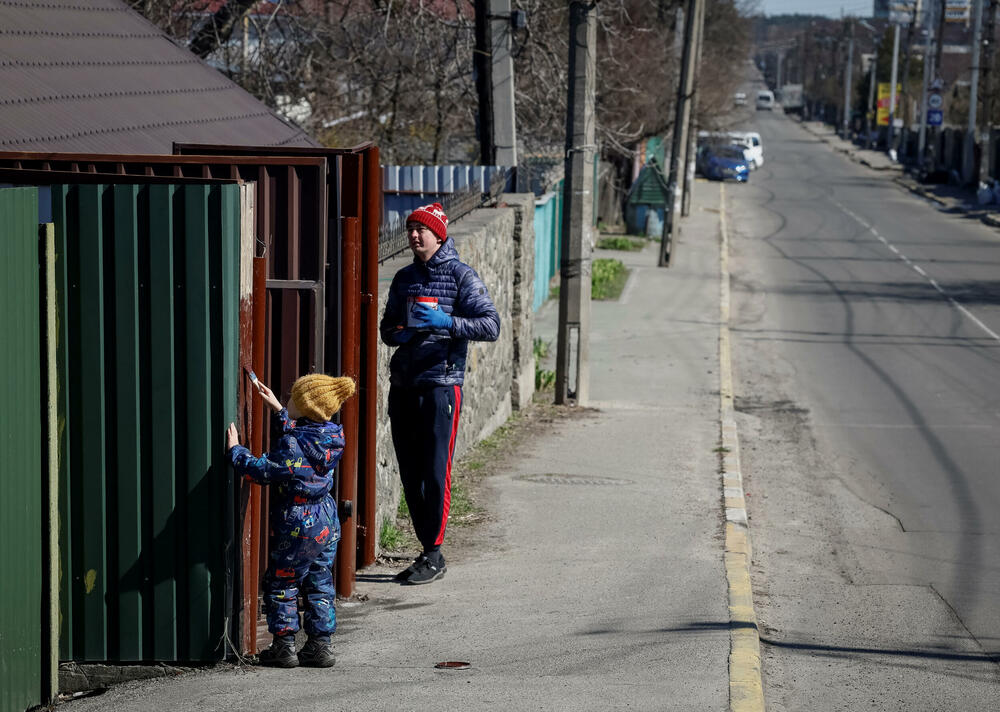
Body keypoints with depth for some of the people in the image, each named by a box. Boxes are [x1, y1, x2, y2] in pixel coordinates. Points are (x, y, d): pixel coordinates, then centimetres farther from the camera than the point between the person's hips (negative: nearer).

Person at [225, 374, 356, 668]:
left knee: (281, 585, 5)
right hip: (327, 524, 8)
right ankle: (320, 645, 16)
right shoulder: (331, 437, 3)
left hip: (296, 528, -8)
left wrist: (235, 450, -8)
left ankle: (284, 646, 7)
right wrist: (277, 409, 26)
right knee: (320, 585, 14)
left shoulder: (293, 445, -22)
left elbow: (261, 470, -21)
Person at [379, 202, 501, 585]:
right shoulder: (404, 278, 15)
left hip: (441, 384, -6)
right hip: (403, 384, 6)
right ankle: (428, 550, 17)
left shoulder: (461, 276, -2)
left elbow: (491, 325, -10)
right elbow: (387, 327, 24)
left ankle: (434, 556, -2)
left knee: (435, 472, -9)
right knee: (410, 474, 8)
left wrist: (446, 323, -23)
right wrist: (398, 334, 0)